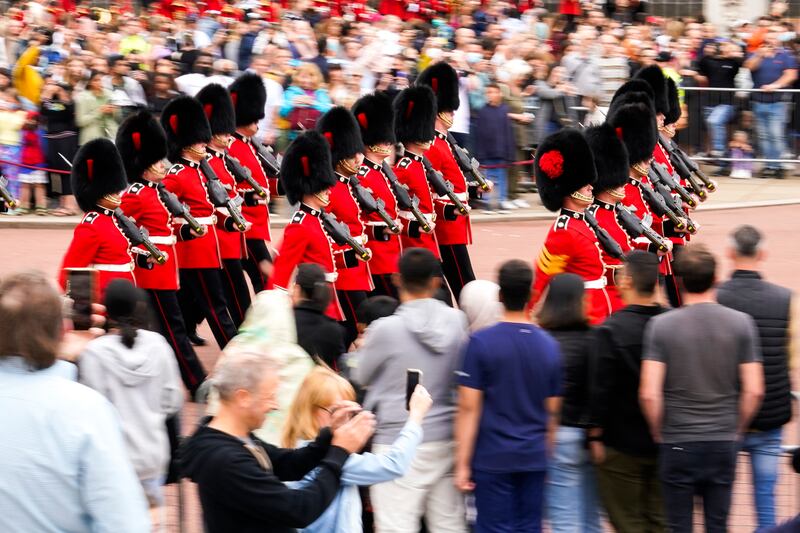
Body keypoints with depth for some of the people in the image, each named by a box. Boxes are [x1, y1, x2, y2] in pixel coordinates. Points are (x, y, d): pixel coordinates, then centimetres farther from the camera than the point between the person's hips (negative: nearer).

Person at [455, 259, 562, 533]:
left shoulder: (481, 342, -9)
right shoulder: (549, 345, 3)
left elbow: (469, 408, -10)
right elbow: (552, 412, 9)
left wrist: (462, 463, -6)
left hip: (493, 458, -3)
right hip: (534, 458, 4)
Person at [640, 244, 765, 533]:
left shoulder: (661, 325, -7)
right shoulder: (741, 323, -3)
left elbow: (649, 393, -12)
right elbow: (754, 390, -4)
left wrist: (658, 432, 4)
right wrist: (736, 430, 11)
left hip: (677, 443, -2)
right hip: (723, 444, 2)